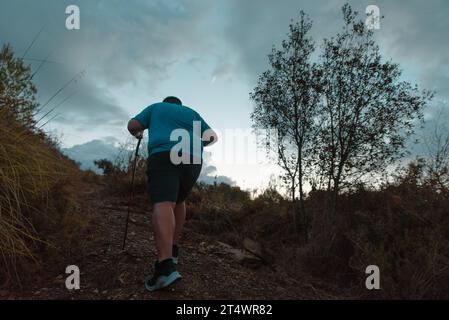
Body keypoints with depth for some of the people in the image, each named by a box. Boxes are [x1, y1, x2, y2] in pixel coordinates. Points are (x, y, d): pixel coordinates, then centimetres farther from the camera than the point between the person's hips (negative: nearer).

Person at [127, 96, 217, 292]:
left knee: (163, 204, -20)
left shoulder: (155, 107, 24)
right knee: (178, 201, 24)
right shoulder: (191, 113, 29)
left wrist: (137, 134, 38)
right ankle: (173, 249, 21)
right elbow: (212, 137, 26)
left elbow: (132, 125, 16)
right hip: (192, 160, 4)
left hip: (163, 157, -3)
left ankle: (166, 266, -37)